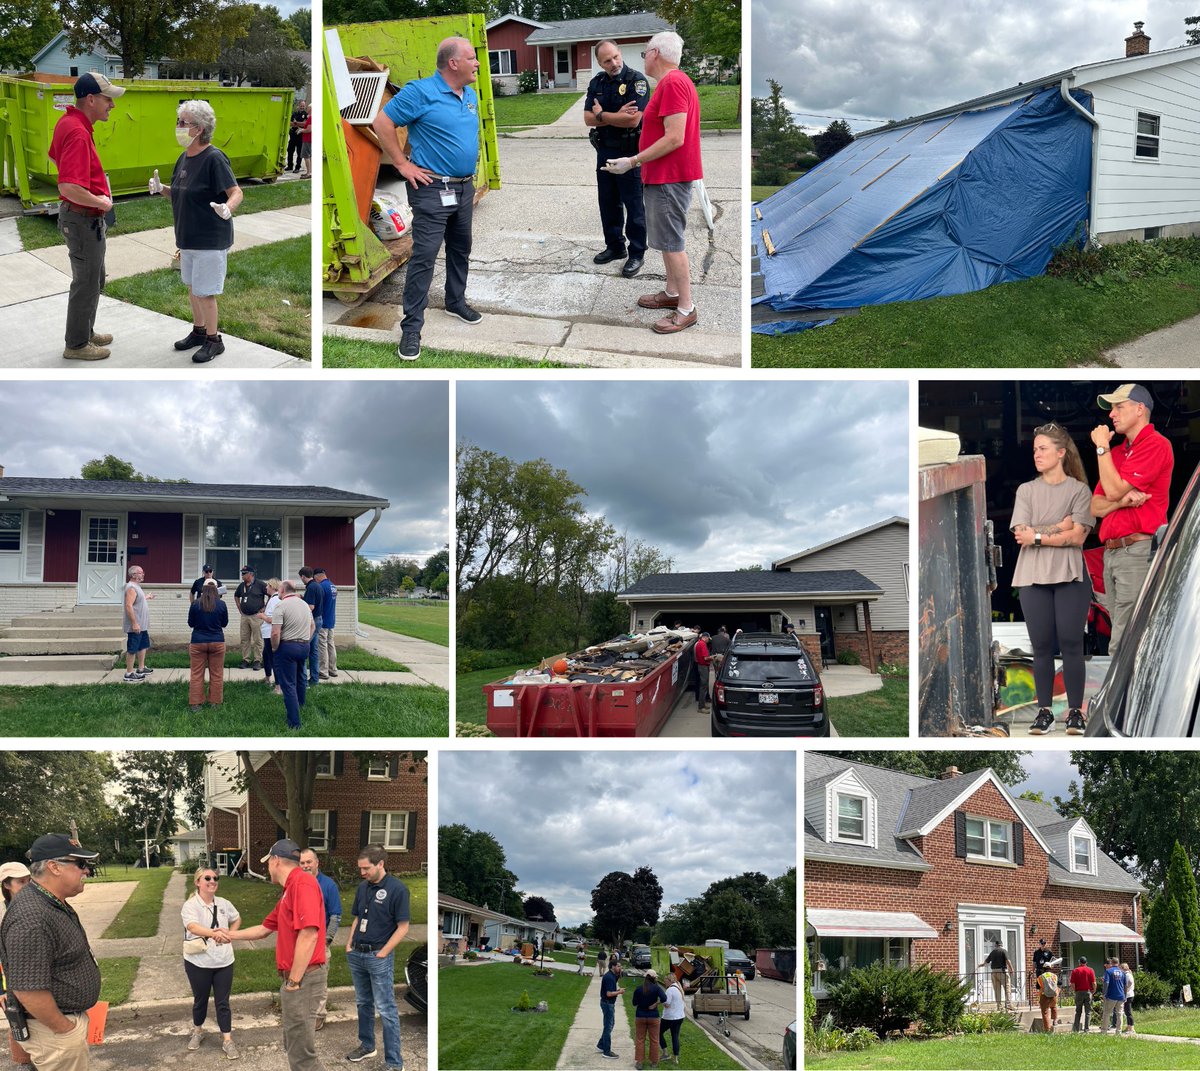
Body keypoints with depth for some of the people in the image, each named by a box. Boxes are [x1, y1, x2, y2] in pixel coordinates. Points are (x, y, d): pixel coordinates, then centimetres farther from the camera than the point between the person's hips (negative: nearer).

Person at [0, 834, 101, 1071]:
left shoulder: (55, 905, 7)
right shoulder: (31, 918, -27)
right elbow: (27, 990, -30)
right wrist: (65, 1030, -19)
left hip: (69, 1018, 10)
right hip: (53, 1028, -10)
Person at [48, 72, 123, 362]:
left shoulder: (68, 121, 4)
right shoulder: (78, 133, -27)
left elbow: (55, 156, 25)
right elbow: (68, 188, -36)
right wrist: (101, 202, -20)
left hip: (82, 217, 10)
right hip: (84, 220, -10)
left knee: (94, 279, 22)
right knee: (87, 283, 3)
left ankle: (85, 331, 36)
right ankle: (77, 345, 16)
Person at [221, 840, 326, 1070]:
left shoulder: (302, 883, -16)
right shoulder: (290, 890, 17)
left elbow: (309, 934, -25)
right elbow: (265, 928, 31)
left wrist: (294, 982, -22)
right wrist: (231, 935, 39)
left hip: (302, 980, -10)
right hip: (297, 979, 10)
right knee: (294, 1048, 18)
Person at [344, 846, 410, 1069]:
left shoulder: (397, 889, -15)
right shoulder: (363, 887, 7)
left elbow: (403, 927, -14)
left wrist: (382, 953, -14)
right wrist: (350, 943, 6)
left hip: (379, 957, -7)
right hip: (356, 955, 7)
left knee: (386, 1010, -5)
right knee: (364, 1003, 18)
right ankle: (366, 1046, 33)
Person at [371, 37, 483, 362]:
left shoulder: (471, 95, 9)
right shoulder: (421, 91, -15)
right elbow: (382, 122, -13)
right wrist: (403, 165, -13)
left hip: (464, 188, 8)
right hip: (432, 189, -8)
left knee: (460, 250, 19)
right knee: (424, 256, -10)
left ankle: (456, 302, 39)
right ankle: (412, 326, -7)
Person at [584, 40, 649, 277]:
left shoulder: (636, 80, -13)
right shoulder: (597, 83, 6)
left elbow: (633, 119, -22)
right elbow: (588, 119, -1)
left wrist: (602, 115, -10)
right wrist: (617, 116, -15)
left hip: (629, 152, -6)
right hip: (604, 151, 6)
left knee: (633, 205, 1)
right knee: (608, 202, 14)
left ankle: (637, 254, 9)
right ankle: (615, 246, 28)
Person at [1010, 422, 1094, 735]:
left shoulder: (1079, 490, 1)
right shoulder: (1026, 491, 7)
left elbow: (1077, 536, -8)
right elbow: (1021, 534, -4)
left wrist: (1037, 535, -9)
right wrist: (1060, 527, -9)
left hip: (1070, 577, -2)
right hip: (1034, 578, 2)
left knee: (1071, 644, -1)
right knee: (1042, 646, 3)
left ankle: (1075, 711, 7)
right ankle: (1045, 710, 9)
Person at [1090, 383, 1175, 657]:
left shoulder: (1156, 444, -6)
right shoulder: (1117, 452, 21)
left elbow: (1113, 490, -14)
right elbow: (1095, 507, 14)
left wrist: (1102, 447, -3)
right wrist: (1122, 501, -8)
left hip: (1137, 550, -9)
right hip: (1111, 553, 9)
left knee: (1122, 646, -14)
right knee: (1122, 638, 11)